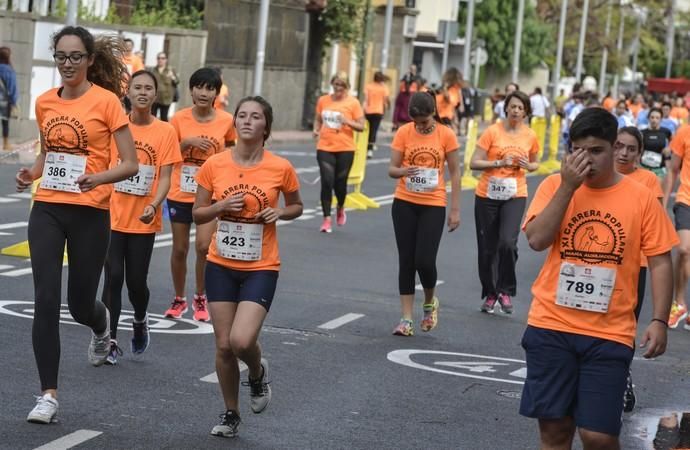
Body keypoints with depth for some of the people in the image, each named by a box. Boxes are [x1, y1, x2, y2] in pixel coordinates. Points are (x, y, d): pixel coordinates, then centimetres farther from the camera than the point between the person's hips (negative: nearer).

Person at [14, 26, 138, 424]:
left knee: (79, 304, 7)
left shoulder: (106, 101, -7)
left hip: (90, 213, -3)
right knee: (46, 301, -9)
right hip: (48, 210, 3)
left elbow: (130, 164, -7)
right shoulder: (45, 103, 7)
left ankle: (102, 325, 47)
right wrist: (32, 173, 3)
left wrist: (98, 178, -25)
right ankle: (49, 395, -3)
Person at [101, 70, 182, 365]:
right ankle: (110, 341, 6)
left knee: (136, 281, 3)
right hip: (113, 216, 0)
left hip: (144, 221, 0)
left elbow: (164, 177, -4)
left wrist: (153, 206, -20)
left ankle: (140, 322, 34)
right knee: (113, 277, -4)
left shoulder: (166, 132, -1)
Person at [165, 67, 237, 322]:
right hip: (180, 193, 1)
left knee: (204, 246, -13)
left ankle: (200, 298, 8)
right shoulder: (179, 119, -5)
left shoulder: (226, 121, -5)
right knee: (180, 249, 9)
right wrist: (187, 142, -17)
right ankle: (179, 299, 28)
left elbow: (230, 150, 12)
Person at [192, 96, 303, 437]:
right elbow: (198, 215, 4)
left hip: (260, 269, -2)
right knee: (223, 345, 5)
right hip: (221, 266, 2)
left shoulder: (281, 168, -8)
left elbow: (296, 207, 10)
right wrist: (221, 206, -16)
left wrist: (280, 212, -11)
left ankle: (257, 373, 18)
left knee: (242, 341, -19)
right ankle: (230, 414, 26)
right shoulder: (214, 165, -5)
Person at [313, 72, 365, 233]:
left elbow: (361, 126, -2)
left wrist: (348, 121, -19)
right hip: (325, 148, 1)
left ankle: (340, 209, 37)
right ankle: (327, 219, -2)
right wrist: (316, 130, -2)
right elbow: (318, 119, 19)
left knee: (340, 182, 5)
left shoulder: (353, 103, -3)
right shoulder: (323, 100, 5)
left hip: (345, 149, -1)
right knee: (326, 182, -7)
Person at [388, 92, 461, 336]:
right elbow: (392, 169, -1)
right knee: (406, 261, 3)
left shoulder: (446, 135, -5)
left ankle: (430, 302, 20)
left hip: (433, 205, -2)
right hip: (405, 204, 2)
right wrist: (403, 171, -25)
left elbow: (455, 173, 1)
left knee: (425, 261, -10)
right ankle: (406, 319, 10)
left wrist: (455, 210, -1)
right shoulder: (403, 133, -3)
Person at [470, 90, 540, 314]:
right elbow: (474, 163, -8)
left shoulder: (530, 136, 2)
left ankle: (505, 291, -1)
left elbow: (535, 164, 18)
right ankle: (489, 294, 25)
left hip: (515, 196, 0)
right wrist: (500, 163, -19)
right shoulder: (492, 132, -6)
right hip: (487, 195, 0)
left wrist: (528, 166, -5)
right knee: (487, 247, 7)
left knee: (508, 242, -19)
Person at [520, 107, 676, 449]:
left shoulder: (641, 197, -1)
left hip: (609, 333, -1)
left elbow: (660, 263, 1)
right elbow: (537, 240, -12)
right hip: (551, 326, 1)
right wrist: (568, 186, -14)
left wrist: (658, 321, -8)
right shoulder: (554, 186, 1)